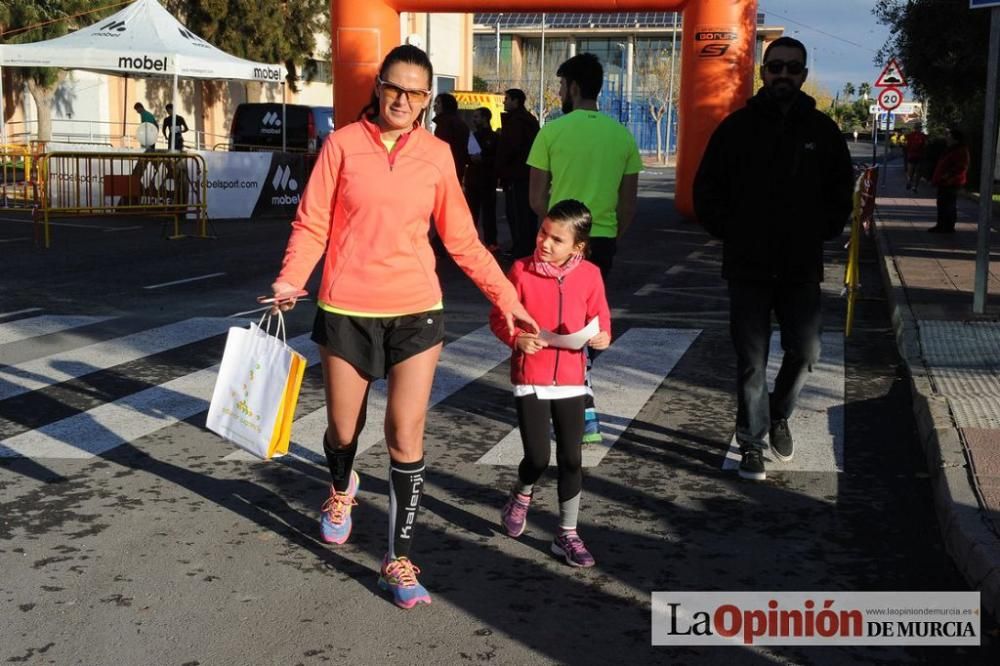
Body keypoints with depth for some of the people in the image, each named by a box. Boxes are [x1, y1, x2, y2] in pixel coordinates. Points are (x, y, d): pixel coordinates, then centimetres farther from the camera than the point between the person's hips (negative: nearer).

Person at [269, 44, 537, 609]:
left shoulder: (437, 154, 2)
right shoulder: (343, 143, -3)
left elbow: (462, 239, 7)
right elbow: (312, 223, -3)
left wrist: (506, 297, 1)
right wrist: (291, 280, -20)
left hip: (416, 312, 1)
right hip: (347, 310, 0)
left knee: (407, 437, -3)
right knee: (343, 428, 14)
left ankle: (401, 562, 8)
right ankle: (343, 489, 50)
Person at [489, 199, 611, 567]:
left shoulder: (589, 275, -3)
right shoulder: (521, 270, -8)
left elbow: (600, 321, 6)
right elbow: (499, 317, -2)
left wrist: (601, 337, -15)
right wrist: (517, 338, -20)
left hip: (571, 380, 2)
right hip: (529, 378, -2)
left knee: (571, 459, 5)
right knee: (538, 457, -4)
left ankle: (567, 534, 21)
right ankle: (521, 495, 32)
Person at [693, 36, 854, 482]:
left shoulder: (822, 130, 5)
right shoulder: (737, 127, 1)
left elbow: (841, 192, 14)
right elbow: (706, 189, 6)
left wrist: (822, 233, 6)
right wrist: (728, 233, 1)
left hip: (801, 268, 2)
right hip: (748, 267, -2)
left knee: (805, 351, 6)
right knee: (752, 361, 1)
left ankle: (779, 416, 33)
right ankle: (752, 443, 13)